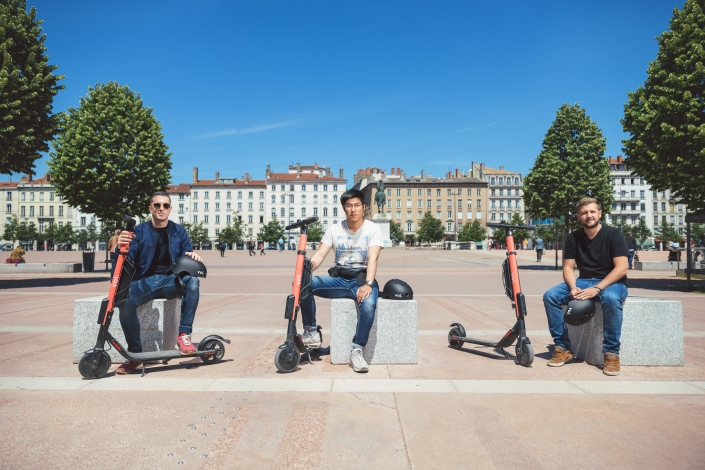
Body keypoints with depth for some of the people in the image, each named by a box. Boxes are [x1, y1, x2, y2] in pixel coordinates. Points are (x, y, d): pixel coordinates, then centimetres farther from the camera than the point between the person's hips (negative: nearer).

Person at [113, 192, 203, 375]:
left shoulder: (179, 231, 10)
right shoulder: (140, 231, 6)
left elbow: (186, 257, 8)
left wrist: (192, 256, -17)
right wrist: (122, 247, -26)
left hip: (171, 280, 0)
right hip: (145, 281, 0)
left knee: (192, 281, -33)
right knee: (125, 303, -30)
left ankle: (184, 335, -23)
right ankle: (134, 353, -12)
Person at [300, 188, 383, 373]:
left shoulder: (373, 229, -3)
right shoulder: (334, 229, 6)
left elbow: (372, 259, -16)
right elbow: (319, 255, -3)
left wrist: (368, 284, -32)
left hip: (361, 279, -3)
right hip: (338, 279, 3)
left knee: (368, 305, -36)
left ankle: (356, 351, -20)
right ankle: (311, 333, -10)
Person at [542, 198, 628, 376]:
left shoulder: (613, 234, -7)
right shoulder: (573, 238, 4)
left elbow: (621, 268, -15)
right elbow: (568, 267, 1)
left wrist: (597, 289, -26)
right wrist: (573, 287, -21)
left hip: (611, 282, -4)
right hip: (583, 281, 4)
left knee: (611, 298, -40)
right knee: (550, 296, -20)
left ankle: (611, 353, -23)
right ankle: (563, 348, -10)